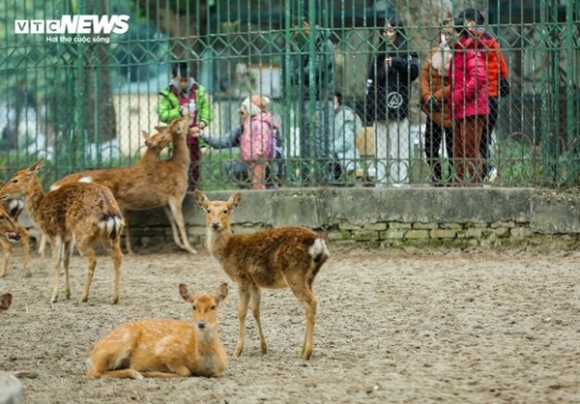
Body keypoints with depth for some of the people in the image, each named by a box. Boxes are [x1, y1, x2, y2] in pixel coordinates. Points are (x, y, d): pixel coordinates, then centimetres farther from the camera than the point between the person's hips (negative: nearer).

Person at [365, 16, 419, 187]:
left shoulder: (407, 54, 2)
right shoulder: (379, 55, 18)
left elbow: (414, 71, -18)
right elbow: (370, 82, 19)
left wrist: (396, 62, -33)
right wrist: (369, 109, 13)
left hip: (398, 109, -6)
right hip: (380, 111, 6)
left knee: (399, 150, -10)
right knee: (381, 150, 6)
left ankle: (400, 182, -12)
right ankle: (381, 181, 9)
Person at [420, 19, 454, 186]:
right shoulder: (435, 53, 12)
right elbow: (425, 76, 8)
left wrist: (437, 96, -17)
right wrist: (427, 96, -7)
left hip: (450, 110, -7)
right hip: (433, 110, 7)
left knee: (452, 150, -3)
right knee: (430, 148, 8)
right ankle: (437, 180, 17)